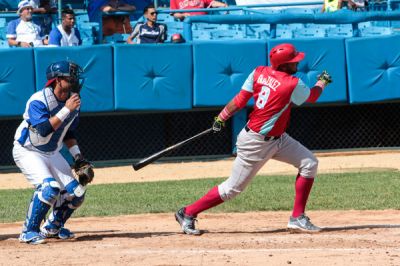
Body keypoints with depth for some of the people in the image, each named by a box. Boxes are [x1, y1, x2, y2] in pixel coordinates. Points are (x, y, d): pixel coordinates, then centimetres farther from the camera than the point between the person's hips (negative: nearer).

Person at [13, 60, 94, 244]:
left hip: (53, 153, 7)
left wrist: (78, 157, 4)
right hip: (27, 152, -7)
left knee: (76, 193, -2)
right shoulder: (38, 101, -25)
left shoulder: (73, 101, -2)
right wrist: (66, 110, -37)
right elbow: (44, 130, -37)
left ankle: (53, 227, 24)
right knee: (49, 187, -29)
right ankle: (29, 232, -14)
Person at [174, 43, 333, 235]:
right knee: (233, 188, 2)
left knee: (309, 163, 5)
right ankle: (188, 214, 14)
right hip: (256, 143, -9)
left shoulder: (259, 72, -5)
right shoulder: (292, 85, -23)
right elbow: (312, 96, -1)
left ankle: (297, 218, 9)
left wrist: (221, 118, 0)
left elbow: (239, 100, -6)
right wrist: (322, 82, 18)